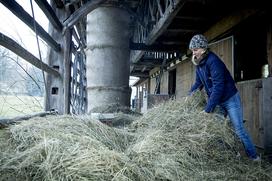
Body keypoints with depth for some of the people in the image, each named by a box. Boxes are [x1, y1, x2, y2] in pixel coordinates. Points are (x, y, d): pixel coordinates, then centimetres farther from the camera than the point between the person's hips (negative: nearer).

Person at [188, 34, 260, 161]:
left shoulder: (213, 61, -26)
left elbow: (218, 87, -29)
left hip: (230, 99, -8)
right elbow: (198, 83, 12)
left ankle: (253, 156, 14)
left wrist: (208, 109, -29)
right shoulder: (199, 64, 1)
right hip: (217, 102, 8)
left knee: (239, 130, -2)